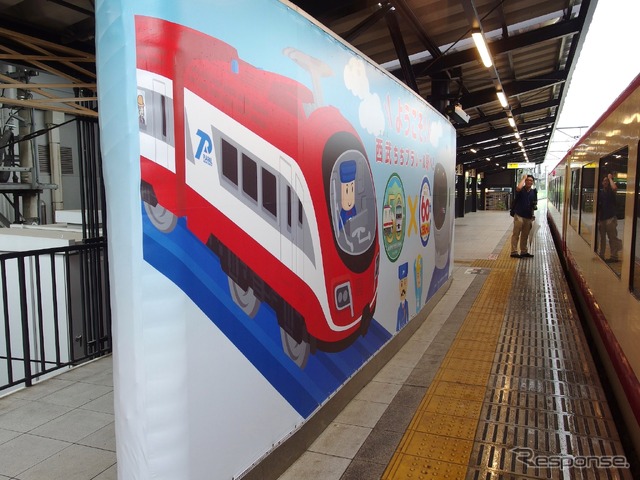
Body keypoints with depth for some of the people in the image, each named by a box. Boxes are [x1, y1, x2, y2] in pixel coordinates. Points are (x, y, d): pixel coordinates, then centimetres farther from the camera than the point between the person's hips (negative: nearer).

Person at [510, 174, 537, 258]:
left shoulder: (534, 192, 11)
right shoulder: (521, 190, -5)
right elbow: (518, 188, -31)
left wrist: (535, 206, 3)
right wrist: (523, 178, -17)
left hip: (528, 217, 5)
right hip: (519, 215, -5)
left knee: (525, 235, 12)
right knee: (516, 234, -4)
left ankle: (524, 252, 20)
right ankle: (514, 252, -2)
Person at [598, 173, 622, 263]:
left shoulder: (611, 191, -3)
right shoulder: (600, 192, 9)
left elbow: (615, 188, -28)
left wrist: (610, 178, -15)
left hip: (610, 218, -5)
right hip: (601, 218, 5)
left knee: (612, 238, -5)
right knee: (602, 238, 12)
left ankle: (614, 257, -3)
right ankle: (600, 255, 20)